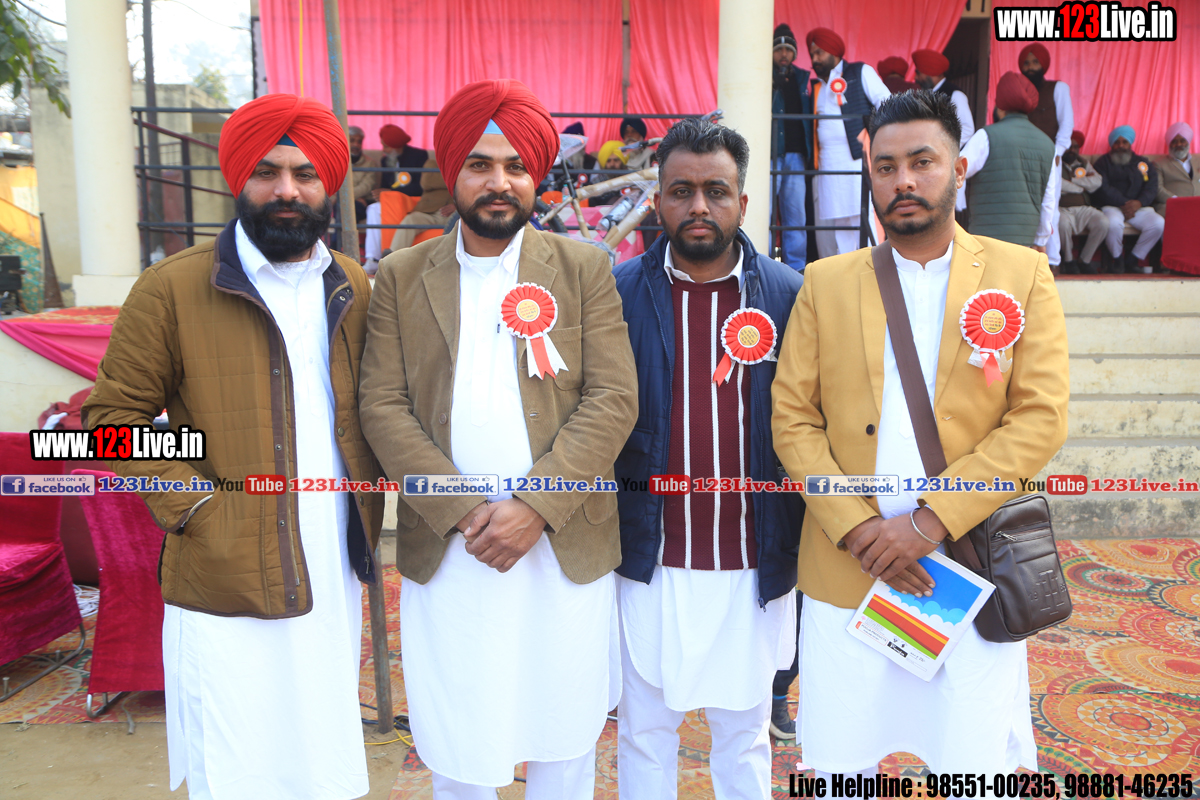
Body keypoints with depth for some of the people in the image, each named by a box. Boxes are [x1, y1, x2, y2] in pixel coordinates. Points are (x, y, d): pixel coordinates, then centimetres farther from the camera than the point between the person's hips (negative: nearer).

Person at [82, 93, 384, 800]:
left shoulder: (355, 290, 7)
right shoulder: (174, 288, -6)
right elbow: (113, 415, -3)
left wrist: (368, 519, 5)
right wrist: (194, 507, -12)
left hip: (336, 583, 4)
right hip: (227, 593, -4)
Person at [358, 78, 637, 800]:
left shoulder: (584, 268, 2)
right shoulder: (401, 277, 5)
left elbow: (614, 399, -5)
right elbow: (382, 406, -2)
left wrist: (536, 506, -14)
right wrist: (461, 513, -12)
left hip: (568, 549, 0)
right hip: (446, 554, 1)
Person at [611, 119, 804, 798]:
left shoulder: (790, 295, -2)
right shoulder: (618, 293, -3)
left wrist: (800, 545, 1)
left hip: (755, 565, 1)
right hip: (650, 563, 0)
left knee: (746, 730, 18)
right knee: (645, 728, 16)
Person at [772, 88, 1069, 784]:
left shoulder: (1022, 275, 3)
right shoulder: (826, 282, 6)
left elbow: (1041, 418, -6)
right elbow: (793, 419, 1)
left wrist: (931, 520, -14)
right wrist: (856, 527, -10)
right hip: (845, 570, 1)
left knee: (976, 766, 9)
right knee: (840, 763, 11)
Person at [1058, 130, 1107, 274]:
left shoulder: (1083, 163, 25)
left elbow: (1097, 182, 7)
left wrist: (1073, 179, -1)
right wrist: (1083, 186, 2)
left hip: (1083, 208, 5)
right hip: (1062, 209, -5)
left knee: (1102, 223, -25)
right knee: (1063, 223, -39)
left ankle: (1085, 260, -7)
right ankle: (1068, 260, -13)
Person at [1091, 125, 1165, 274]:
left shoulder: (1143, 163, 21)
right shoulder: (1103, 162, 12)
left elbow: (1152, 187, 7)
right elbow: (1102, 188, -4)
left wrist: (1139, 203, -15)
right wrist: (1123, 204, -16)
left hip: (1139, 206, 3)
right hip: (1111, 206, -3)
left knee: (1158, 224, -25)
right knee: (1114, 223, -38)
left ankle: (1132, 260, -10)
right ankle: (1116, 260, -13)